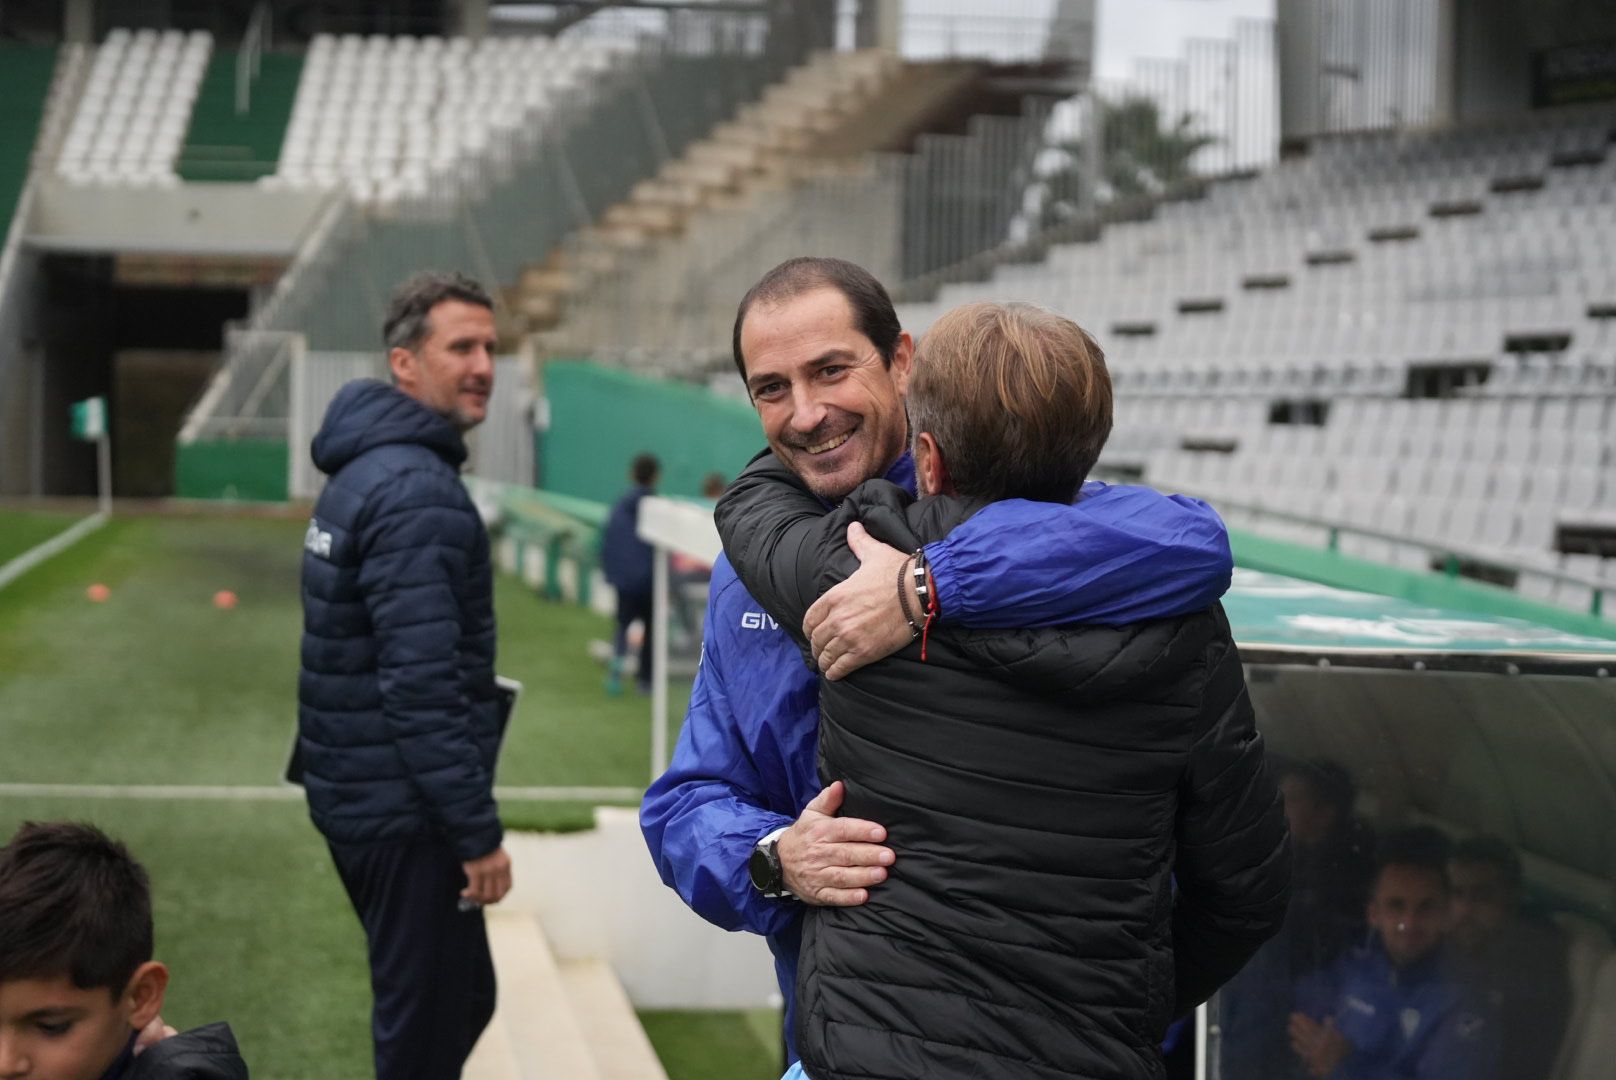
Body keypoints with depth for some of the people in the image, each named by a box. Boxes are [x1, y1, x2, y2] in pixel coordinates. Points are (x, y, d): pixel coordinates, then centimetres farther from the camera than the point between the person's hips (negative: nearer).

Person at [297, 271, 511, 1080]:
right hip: (406, 813, -10)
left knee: (461, 998, 21)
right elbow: (423, 687, -25)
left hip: (360, 797, 10)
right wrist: (478, 831, -21)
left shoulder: (365, 470, 12)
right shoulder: (417, 490, -20)